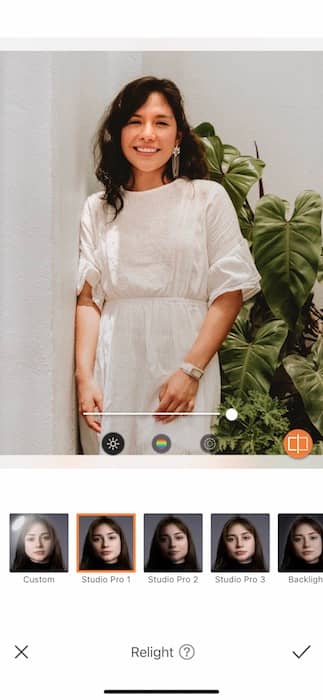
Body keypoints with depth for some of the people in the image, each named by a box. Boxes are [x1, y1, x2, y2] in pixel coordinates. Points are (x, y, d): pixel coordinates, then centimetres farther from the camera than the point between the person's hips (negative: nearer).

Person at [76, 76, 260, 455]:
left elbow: (230, 292, -4)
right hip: (113, 370, 2)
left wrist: (191, 370, -13)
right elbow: (88, 298, 4)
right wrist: (84, 376, -7)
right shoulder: (98, 208, 10)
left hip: (182, 361, -2)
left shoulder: (208, 198, 1)